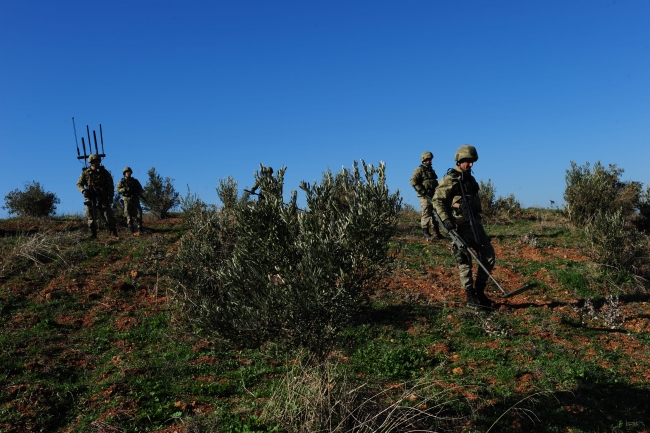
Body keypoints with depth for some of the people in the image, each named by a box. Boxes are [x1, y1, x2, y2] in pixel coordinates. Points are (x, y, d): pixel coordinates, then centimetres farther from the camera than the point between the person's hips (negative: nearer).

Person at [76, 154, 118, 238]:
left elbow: (110, 185, 7)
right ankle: (93, 234, 9)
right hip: (90, 198, 1)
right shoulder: (85, 173, 4)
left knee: (108, 216, -5)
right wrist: (83, 190, -15)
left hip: (103, 198, -1)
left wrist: (110, 197, 0)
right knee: (91, 218, 1)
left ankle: (114, 233, 1)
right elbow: (79, 184, 6)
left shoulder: (104, 172, 4)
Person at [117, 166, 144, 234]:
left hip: (135, 200, 2)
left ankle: (140, 228, -4)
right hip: (127, 201, -2)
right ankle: (131, 229, 2)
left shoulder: (135, 181, 14)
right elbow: (118, 191, -4)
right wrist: (126, 189, -19)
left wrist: (137, 191, -10)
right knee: (129, 216, -3)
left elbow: (141, 191, 13)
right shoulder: (121, 182, 7)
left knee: (139, 214, -8)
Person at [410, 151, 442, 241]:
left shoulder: (431, 170, 19)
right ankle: (426, 234, -4)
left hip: (433, 195, 8)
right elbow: (413, 181, -16)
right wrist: (422, 191, -18)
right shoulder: (419, 170, -5)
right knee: (426, 214, -8)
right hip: (425, 196, -8)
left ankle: (436, 233, 15)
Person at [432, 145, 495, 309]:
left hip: (474, 223, 8)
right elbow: (437, 200, -12)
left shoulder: (470, 178, 16)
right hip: (460, 225, -8)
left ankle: (479, 291, 17)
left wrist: (477, 219, 20)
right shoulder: (449, 179, -8)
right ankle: (471, 297, 7)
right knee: (465, 262, -1)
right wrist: (446, 220, -21)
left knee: (489, 256, 6)